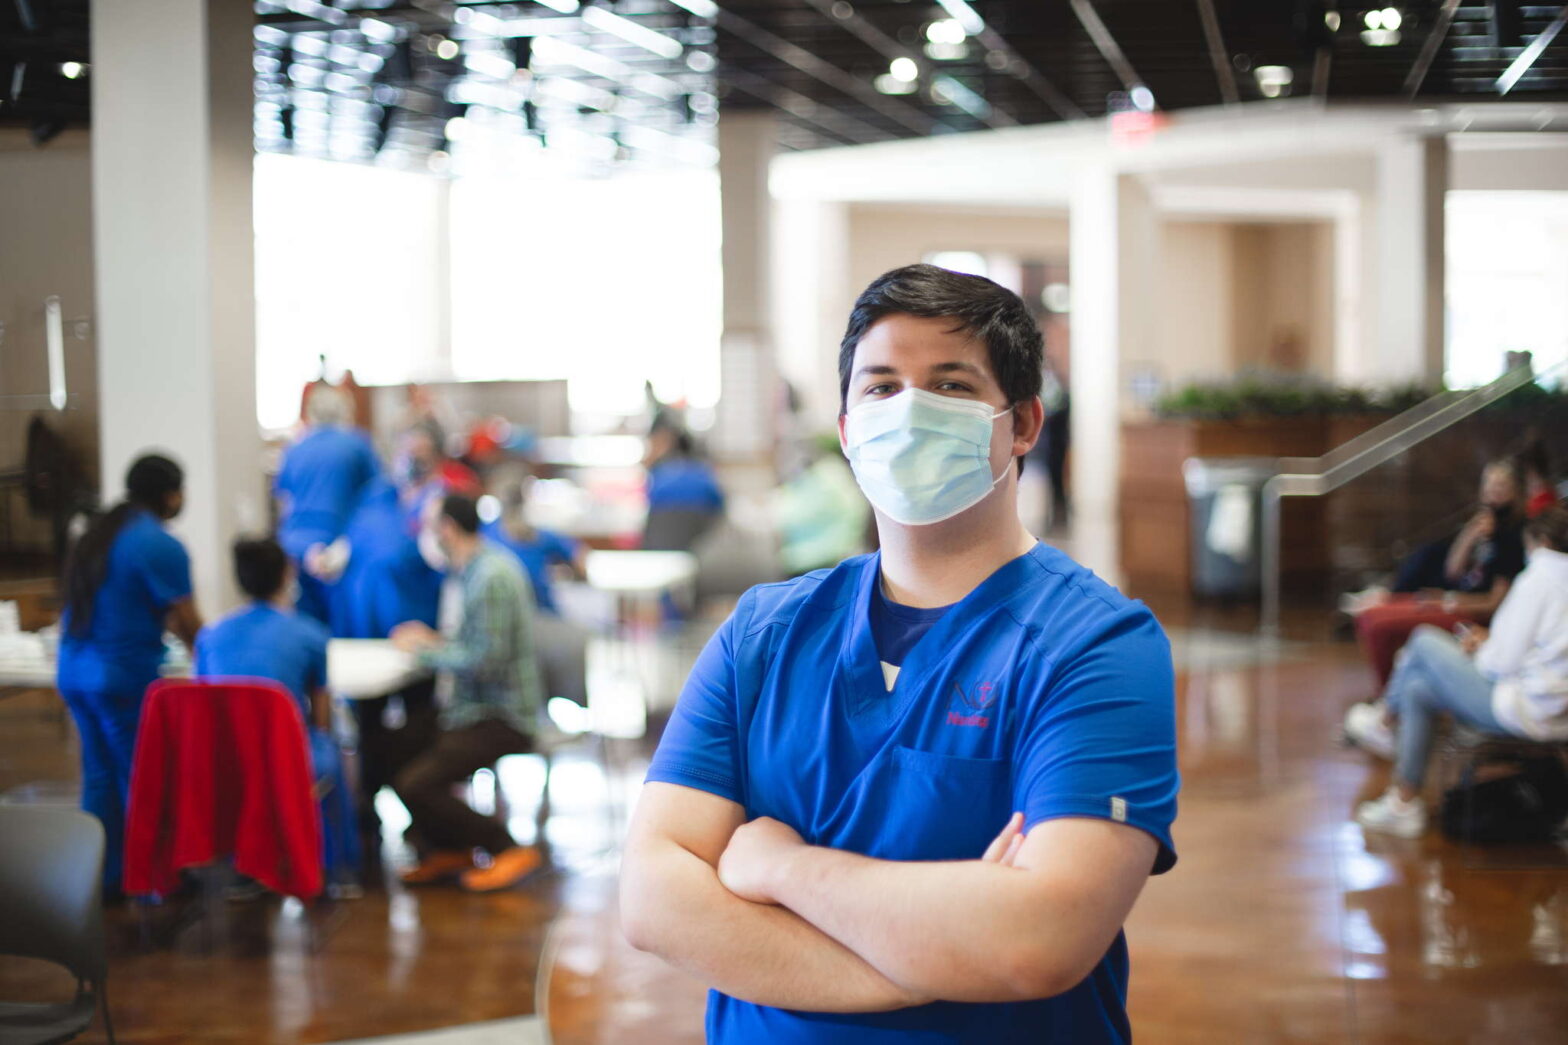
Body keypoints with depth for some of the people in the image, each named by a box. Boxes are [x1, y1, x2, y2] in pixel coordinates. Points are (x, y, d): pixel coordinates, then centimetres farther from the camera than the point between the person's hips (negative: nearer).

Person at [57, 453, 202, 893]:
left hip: (75, 671, 8)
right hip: (124, 676, -8)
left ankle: (105, 876, 19)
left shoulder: (97, 533, 12)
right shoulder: (161, 546, -14)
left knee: (99, 774, 14)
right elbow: (187, 624, -9)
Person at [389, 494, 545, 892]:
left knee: (413, 783, -19)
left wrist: (426, 649, -12)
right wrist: (431, 642, 8)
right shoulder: (482, 568, 13)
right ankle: (447, 847, 17)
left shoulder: (491, 578, -19)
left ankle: (507, 849, -6)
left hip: (499, 720, -10)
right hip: (481, 709, 10)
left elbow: (485, 662, -25)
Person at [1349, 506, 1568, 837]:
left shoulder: (1538, 580, -15)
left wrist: (1481, 649, 7)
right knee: (1417, 689, 17)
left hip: (1523, 711, -9)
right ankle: (1404, 804, 22)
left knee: (1424, 641, 3)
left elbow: (1503, 664, -15)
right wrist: (1493, 642, 13)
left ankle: (1383, 722, 26)